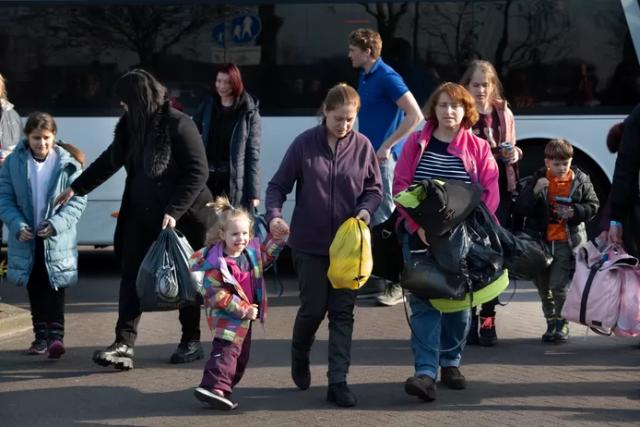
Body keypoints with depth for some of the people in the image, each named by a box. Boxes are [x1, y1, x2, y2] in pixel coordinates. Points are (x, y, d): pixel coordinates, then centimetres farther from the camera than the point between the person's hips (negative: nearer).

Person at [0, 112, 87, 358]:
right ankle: (41, 336, 20)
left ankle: (55, 335, -7)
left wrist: (56, 224, -17)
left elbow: (78, 200, -5)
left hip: (57, 238, -3)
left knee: (55, 287, -4)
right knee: (35, 288, 11)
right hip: (26, 238, 3)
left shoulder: (68, 163, -6)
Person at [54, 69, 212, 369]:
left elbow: (198, 172, -19)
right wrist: (77, 187, 25)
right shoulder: (131, 125, 5)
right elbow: (110, 160, 20)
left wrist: (174, 211, -25)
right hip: (141, 215, 6)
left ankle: (191, 342, 22)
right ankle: (124, 344, -6)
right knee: (132, 277, -3)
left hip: (180, 216, -6)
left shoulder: (178, 125, -16)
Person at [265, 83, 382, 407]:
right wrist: (273, 215, -20)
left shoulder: (362, 146, -3)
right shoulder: (304, 144, -7)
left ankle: (338, 381, 6)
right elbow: (278, 185, -2)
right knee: (313, 308, 5)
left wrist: (365, 210, -15)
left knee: (343, 312, 2)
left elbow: (374, 189, 6)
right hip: (310, 243, -1)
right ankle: (299, 357, 35)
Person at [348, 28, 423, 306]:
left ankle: (396, 285, -2)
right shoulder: (365, 77, 14)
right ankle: (372, 280, 20)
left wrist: (386, 147, -20)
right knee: (370, 220, 12)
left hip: (384, 158, -9)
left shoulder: (387, 78, -13)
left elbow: (415, 115, -19)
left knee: (386, 220, -7)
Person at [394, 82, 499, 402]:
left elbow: (490, 193, -1)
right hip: (422, 238, -1)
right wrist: (418, 225, -13)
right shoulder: (416, 143, 4)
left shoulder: (478, 148, 4)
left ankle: (450, 363, 26)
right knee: (423, 303, -9)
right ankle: (426, 371, -14)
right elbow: (400, 186, -1)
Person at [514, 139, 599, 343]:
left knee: (559, 286, -11)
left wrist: (574, 212, -13)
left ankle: (562, 324, 7)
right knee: (543, 287, 12)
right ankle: (551, 322, 29)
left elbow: (592, 206, 5)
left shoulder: (580, 180, -1)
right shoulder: (535, 180, -2)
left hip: (567, 242, -2)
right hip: (540, 241, 2)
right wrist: (534, 192, -23)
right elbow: (520, 209, -7)